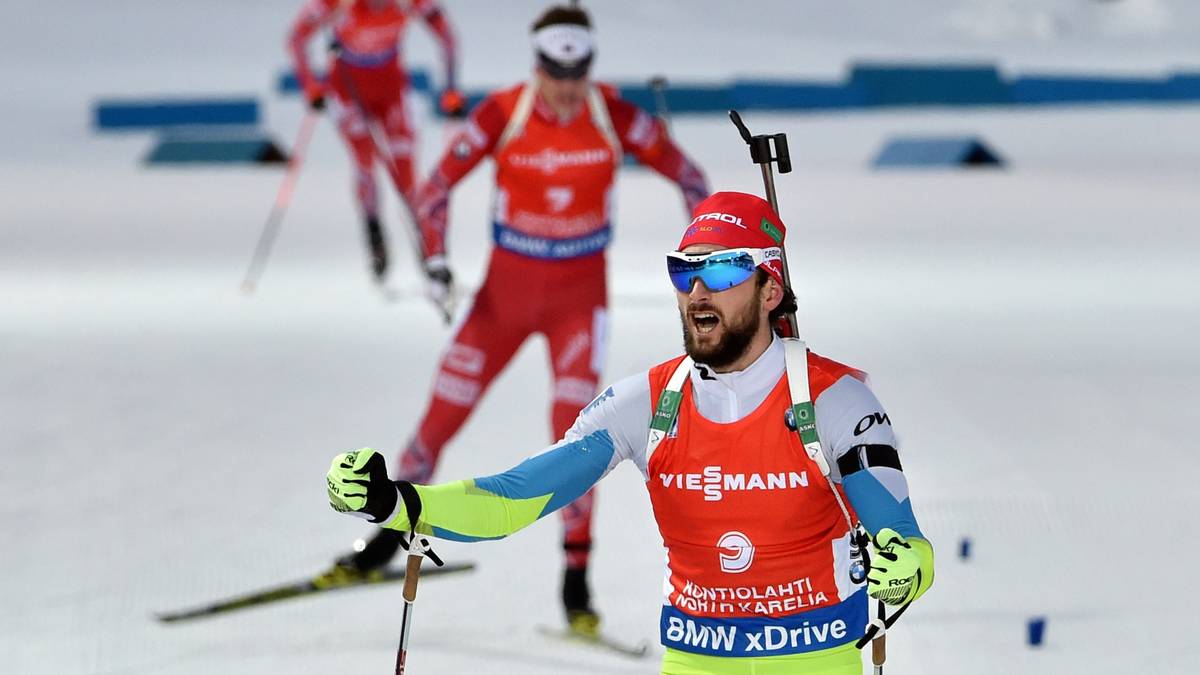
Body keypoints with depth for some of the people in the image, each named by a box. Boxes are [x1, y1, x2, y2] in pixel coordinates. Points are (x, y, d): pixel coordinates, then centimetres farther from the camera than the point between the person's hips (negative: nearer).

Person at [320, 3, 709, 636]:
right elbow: (436, 187, -5)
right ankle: (392, 533, 23)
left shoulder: (614, 116, -12)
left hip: (581, 294, -1)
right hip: (507, 288, 1)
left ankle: (576, 574, -5)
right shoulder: (502, 113, -14)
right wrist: (435, 260, -16)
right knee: (441, 416, 2)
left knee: (574, 426, -14)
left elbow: (686, 175, 0)